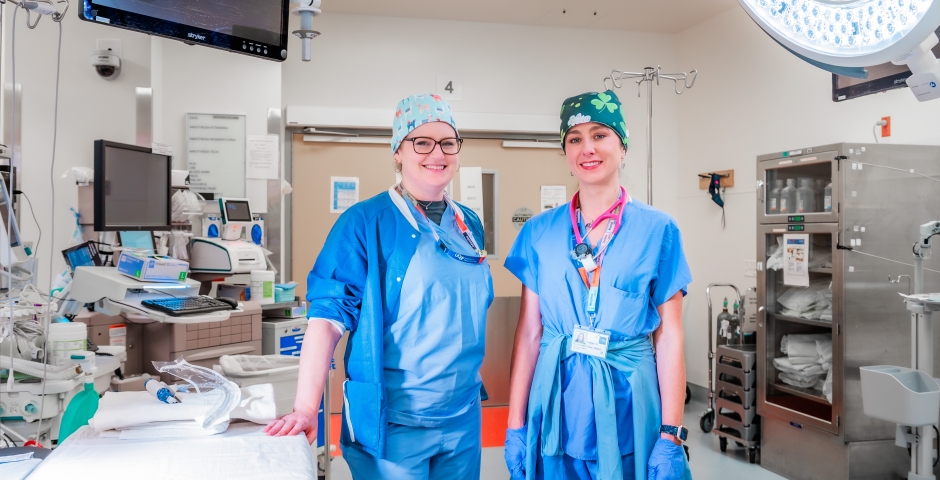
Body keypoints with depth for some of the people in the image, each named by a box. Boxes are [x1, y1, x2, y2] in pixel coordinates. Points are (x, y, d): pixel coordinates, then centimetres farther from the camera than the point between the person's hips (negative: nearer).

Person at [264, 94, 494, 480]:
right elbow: (328, 314, -17)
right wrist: (306, 407, -23)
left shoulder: (470, 225, 6)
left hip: (463, 417, 6)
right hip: (392, 421, -5)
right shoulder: (365, 222, -12)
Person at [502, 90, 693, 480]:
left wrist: (671, 435, -7)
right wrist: (516, 424, 1)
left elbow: (669, 337, -3)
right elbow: (529, 332, 2)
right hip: (556, 403, 2)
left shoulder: (658, 230, -3)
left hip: (627, 401, -1)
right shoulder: (540, 231, 1)